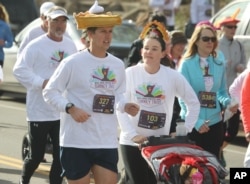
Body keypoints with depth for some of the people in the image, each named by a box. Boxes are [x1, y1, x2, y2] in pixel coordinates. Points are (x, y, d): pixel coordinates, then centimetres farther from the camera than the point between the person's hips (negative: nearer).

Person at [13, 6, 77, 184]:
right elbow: (19, 70, -13)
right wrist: (41, 82, -21)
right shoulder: (36, 46, -9)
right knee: (36, 155, 4)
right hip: (39, 111, -4)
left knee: (61, 156, 3)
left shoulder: (71, 46, 8)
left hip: (64, 112, 4)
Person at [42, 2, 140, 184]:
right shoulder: (73, 62, -8)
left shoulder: (118, 65, 8)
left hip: (108, 141, 5)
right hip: (76, 141, -5)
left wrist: (125, 106, -1)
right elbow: (50, 92, -5)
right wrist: (71, 108, -18)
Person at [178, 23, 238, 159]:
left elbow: (222, 91, 14)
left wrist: (227, 102, -10)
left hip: (214, 123, 4)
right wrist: (196, 121, -18)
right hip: (192, 124, -4)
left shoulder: (219, 63, 5)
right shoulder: (187, 64, -6)